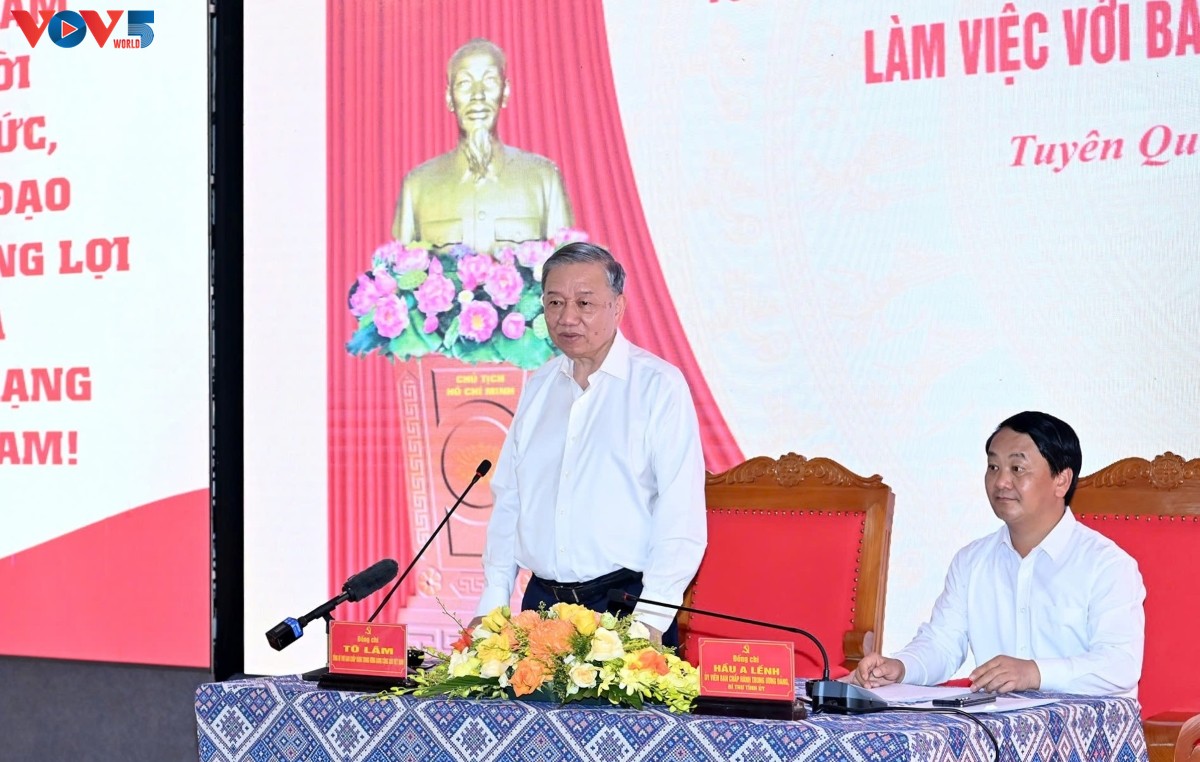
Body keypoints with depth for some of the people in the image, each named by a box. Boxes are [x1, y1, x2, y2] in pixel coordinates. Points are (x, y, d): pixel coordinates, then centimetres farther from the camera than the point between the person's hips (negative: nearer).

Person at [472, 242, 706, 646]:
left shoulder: (659, 385, -4)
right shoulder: (538, 387, 13)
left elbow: (681, 514, -10)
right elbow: (508, 499, 15)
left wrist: (650, 619, -17)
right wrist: (492, 604, 7)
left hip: (627, 602, -5)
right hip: (542, 601, 5)